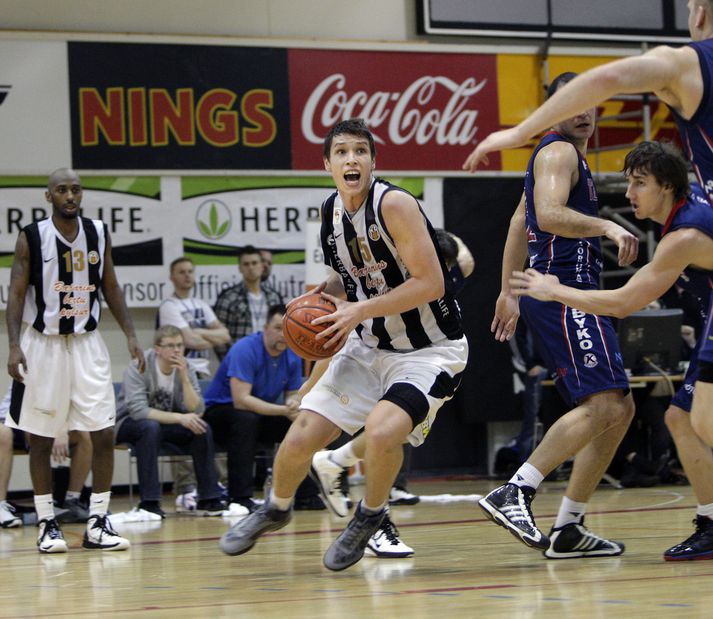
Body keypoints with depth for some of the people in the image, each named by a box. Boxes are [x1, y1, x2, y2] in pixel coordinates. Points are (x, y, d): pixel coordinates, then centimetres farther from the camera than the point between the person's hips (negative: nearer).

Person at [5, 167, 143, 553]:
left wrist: (130, 335, 3)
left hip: (87, 343, 3)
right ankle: (47, 525, 11)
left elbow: (110, 288, 12)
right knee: (40, 439, 2)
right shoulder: (31, 238, -6)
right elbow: (17, 293, -6)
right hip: (43, 344, -3)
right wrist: (14, 345, -16)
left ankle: (97, 523, 4)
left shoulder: (98, 233, 4)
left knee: (104, 433, -3)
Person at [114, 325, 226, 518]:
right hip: (129, 423, -5)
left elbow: (196, 411, -16)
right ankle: (149, 502, -35)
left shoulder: (185, 368, -8)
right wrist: (179, 418, -37)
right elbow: (138, 410, -32)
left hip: (167, 423, 5)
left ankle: (209, 500, -13)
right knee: (151, 426, -37)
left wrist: (184, 378, -27)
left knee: (203, 429, -19)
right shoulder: (139, 367, -22)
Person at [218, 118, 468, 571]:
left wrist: (358, 311, -24)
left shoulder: (394, 204, -22)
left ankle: (370, 516, 0)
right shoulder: (332, 212, 1)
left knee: (381, 430, -31)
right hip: (370, 346, 7)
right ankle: (276, 509, 32)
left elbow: (430, 283, -25)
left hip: (429, 350, -7)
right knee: (302, 438, -1)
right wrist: (325, 295, -3)